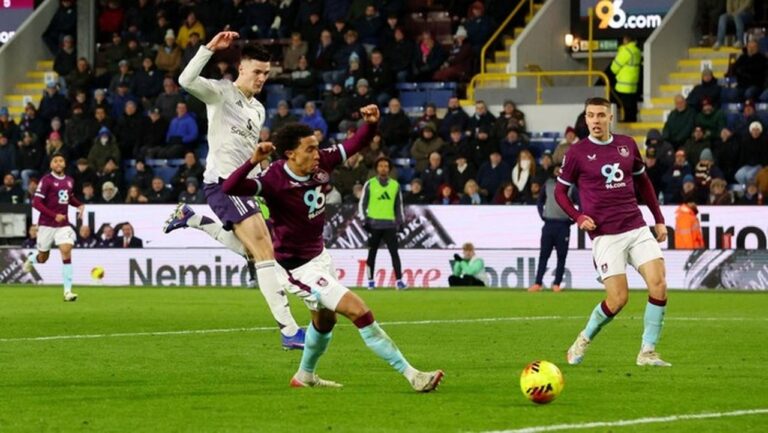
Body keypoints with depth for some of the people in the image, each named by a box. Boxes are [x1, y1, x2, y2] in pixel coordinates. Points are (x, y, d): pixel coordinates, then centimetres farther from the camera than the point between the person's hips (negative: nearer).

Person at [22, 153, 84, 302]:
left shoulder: (69, 181, 6)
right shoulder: (46, 180, -11)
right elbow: (36, 203, -15)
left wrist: (80, 205, 4)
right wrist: (54, 215, -23)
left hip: (63, 224, 3)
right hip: (47, 224, -3)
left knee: (66, 252, -16)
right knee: (43, 258, 10)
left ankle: (68, 291, -17)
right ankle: (31, 259, 49)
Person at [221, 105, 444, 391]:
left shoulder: (320, 163, -10)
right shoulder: (275, 180, -28)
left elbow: (355, 144, 1)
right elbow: (230, 188, -39)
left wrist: (371, 123, -18)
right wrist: (253, 161, -54)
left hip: (319, 257, 9)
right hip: (298, 269, -9)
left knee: (325, 319, 30)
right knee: (359, 311, -15)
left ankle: (305, 376, 55)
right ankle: (412, 376, -10)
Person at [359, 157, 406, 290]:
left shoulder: (395, 185, 9)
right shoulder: (369, 184, 2)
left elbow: (399, 205, 15)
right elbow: (362, 203, 4)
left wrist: (400, 221, 9)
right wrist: (365, 220, -3)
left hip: (390, 224, 1)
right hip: (374, 224, -1)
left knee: (394, 252, -8)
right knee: (372, 253, 5)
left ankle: (399, 280, -10)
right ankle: (370, 280, 13)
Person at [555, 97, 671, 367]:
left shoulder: (627, 145, 9)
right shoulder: (577, 153, -2)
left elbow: (643, 183, 21)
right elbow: (560, 191, 7)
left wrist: (659, 219, 18)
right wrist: (578, 217, -10)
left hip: (636, 228, 4)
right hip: (605, 235, -4)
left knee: (659, 284, -12)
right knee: (618, 298, -11)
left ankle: (647, 352, -3)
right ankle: (584, 340, 16)